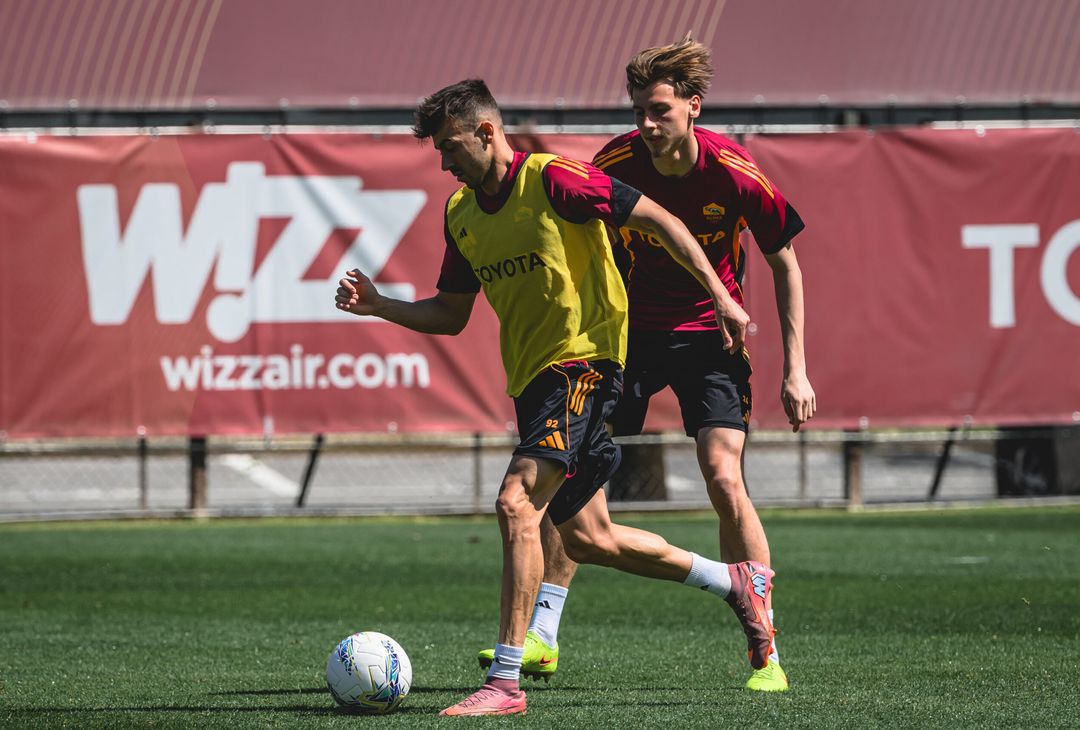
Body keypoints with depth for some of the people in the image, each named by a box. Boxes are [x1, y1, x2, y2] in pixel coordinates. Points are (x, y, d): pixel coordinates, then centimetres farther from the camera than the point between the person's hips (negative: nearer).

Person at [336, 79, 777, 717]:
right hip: (532, 377, 9)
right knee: (588, 539, 13)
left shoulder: (552, 180, -13)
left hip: (584, 358, -9)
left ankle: (506, 681, -22)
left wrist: (722, 298, -13)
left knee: (517, 503, -22)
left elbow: (659, 220, -10)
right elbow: (451, 315, 18)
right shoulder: (460, 213, 10)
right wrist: (380, 306, 2)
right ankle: (736, 581, 33)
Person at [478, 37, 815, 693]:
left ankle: (767, 655, -10)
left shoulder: (735, 174, -18)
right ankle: (542, 636, 4)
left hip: (709, 336, -3)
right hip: (629, 329, 3)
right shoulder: (617, 163, -12)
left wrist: (795, 369, -8)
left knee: (724, 480, -17)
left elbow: (785, 264, -6)